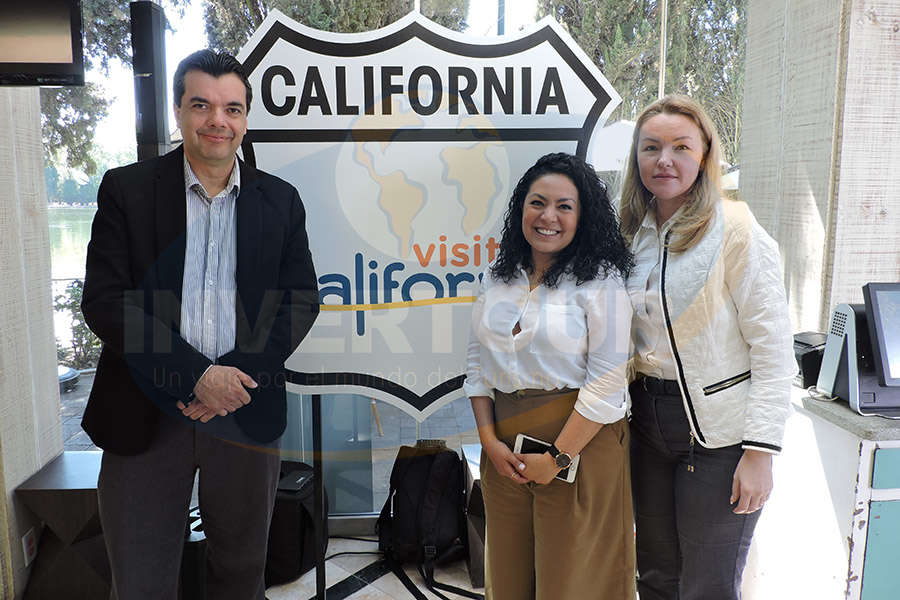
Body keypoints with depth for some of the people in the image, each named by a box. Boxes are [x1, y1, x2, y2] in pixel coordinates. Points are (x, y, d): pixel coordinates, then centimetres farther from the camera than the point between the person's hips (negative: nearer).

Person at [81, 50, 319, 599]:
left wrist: (234, 376, -13)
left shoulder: (280, 201, 5)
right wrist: (197, 375, -17)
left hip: (244, 411, 1)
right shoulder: (126, 189, 0)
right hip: (144, 415, -1)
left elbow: (301, 301, 0)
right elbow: (105, 301, -7)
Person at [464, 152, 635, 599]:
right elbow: (477, 362, 9)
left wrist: (558, 457, -14)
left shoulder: (600, 282, -9)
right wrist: (489, 440, 0)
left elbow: (607, 383, -14)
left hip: (580, 443, -5)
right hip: (504, 448, 5)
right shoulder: (497, 278, 8)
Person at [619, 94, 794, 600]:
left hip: (719, 430, -5)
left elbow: (774, 348, -14)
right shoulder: (633, 234, 6)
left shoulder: (736, 231, -12)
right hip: (649, 423, 6)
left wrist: (760, 450, -17)